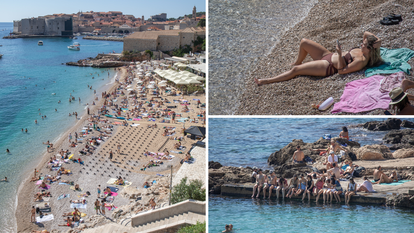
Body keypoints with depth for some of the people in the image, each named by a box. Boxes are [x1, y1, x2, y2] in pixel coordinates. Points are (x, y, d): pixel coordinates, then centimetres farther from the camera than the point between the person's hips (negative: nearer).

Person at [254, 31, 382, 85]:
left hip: (328, 67, -9)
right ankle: (298, 62, 35)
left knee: (295, 70, -14)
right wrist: (376, 40, -3)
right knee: (304, 42, 7)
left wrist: (340, 54, -28)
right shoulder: (363, 50, 0)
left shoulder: (361, 61, -25)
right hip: (328, 55, 9)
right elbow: (366, 33, 15)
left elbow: (342, 70, -26)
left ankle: (267, 81, -3)